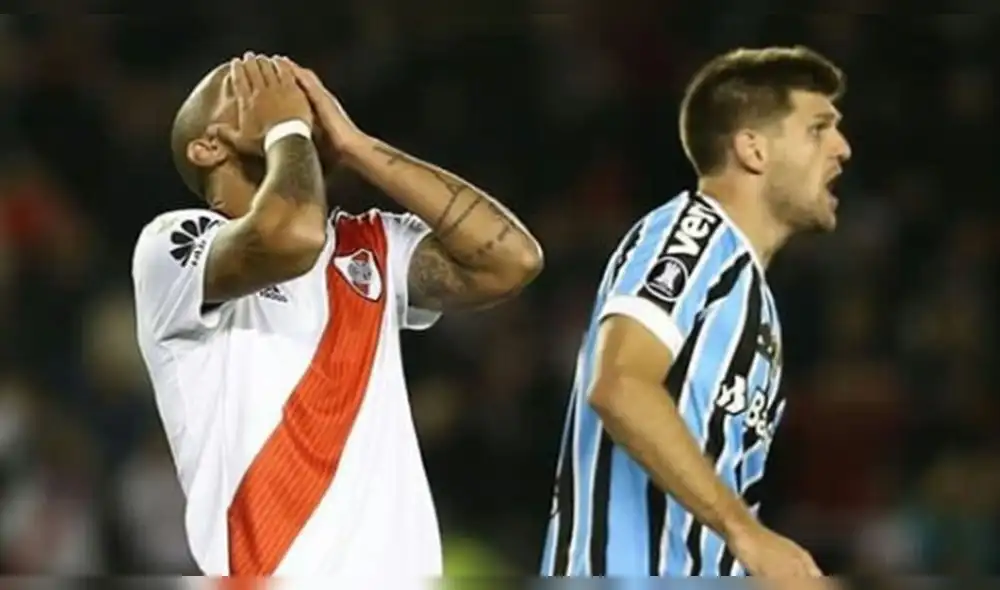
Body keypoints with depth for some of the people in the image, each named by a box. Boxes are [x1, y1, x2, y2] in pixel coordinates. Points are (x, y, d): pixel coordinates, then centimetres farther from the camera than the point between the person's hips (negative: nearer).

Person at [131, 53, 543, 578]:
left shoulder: (372, 249, 19)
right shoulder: (174, 245, 0)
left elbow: (512, 258, 4)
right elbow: (290, 236, -21)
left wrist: (354, 146, 5)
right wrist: (286, 127, 0)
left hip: (399, 571, 6)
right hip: (273, 577, -6)